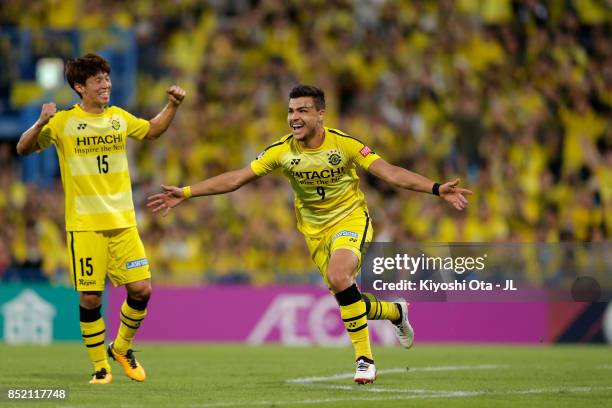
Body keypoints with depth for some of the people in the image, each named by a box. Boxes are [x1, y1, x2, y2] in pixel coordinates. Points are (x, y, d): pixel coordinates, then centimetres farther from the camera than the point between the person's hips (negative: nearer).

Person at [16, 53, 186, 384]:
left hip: (123, 222, 4)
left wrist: (172, 106, 15)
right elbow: (24, 148, -6)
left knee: (141, 289, -3)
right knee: (90, 297, -5)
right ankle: (100, 366, 11)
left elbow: (152, 130, 29)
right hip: (84, 226, -4)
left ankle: (121, 347, 21)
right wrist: (40, 125, -24)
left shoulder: (119, 118, 10)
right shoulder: (64, 122, -4)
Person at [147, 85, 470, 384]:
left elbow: (389, 172, -18)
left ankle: (364, 358, -19)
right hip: (315, 230, 4)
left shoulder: (345, 145, -17)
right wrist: (185, 193, -10)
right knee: (347, 299, 3)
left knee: (338, 278, -31)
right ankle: (397, 311, 37)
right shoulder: (282, 151, -10)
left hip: (350, 218, -4)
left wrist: (436, 189, -30)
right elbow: (236, 178, -6)